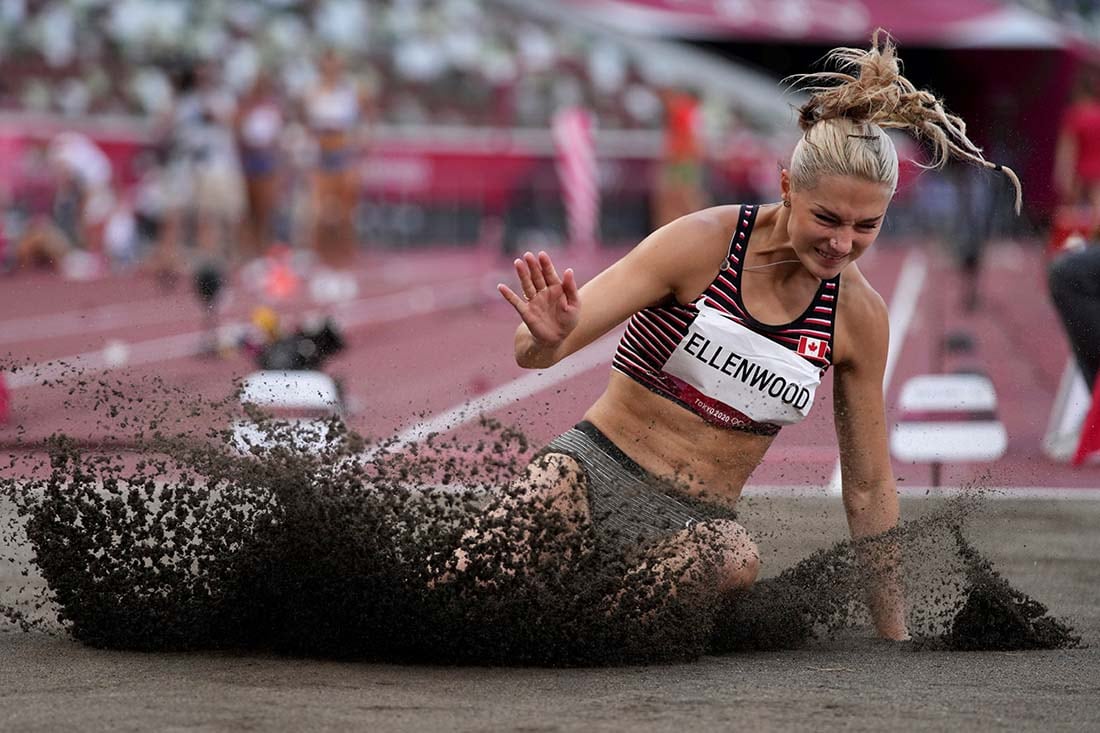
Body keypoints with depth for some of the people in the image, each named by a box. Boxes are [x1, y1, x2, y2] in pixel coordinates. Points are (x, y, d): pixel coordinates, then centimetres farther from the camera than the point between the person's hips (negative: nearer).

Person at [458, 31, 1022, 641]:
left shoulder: (859, 316, 2)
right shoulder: (703, 243, -9)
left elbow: (869, 487, 12)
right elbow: (534, 352, -12)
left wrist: (895, 637, 9)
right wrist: (546, 338, -38)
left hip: (699, 520, 3)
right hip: (597, 469, -3)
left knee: (736, 559, -36)